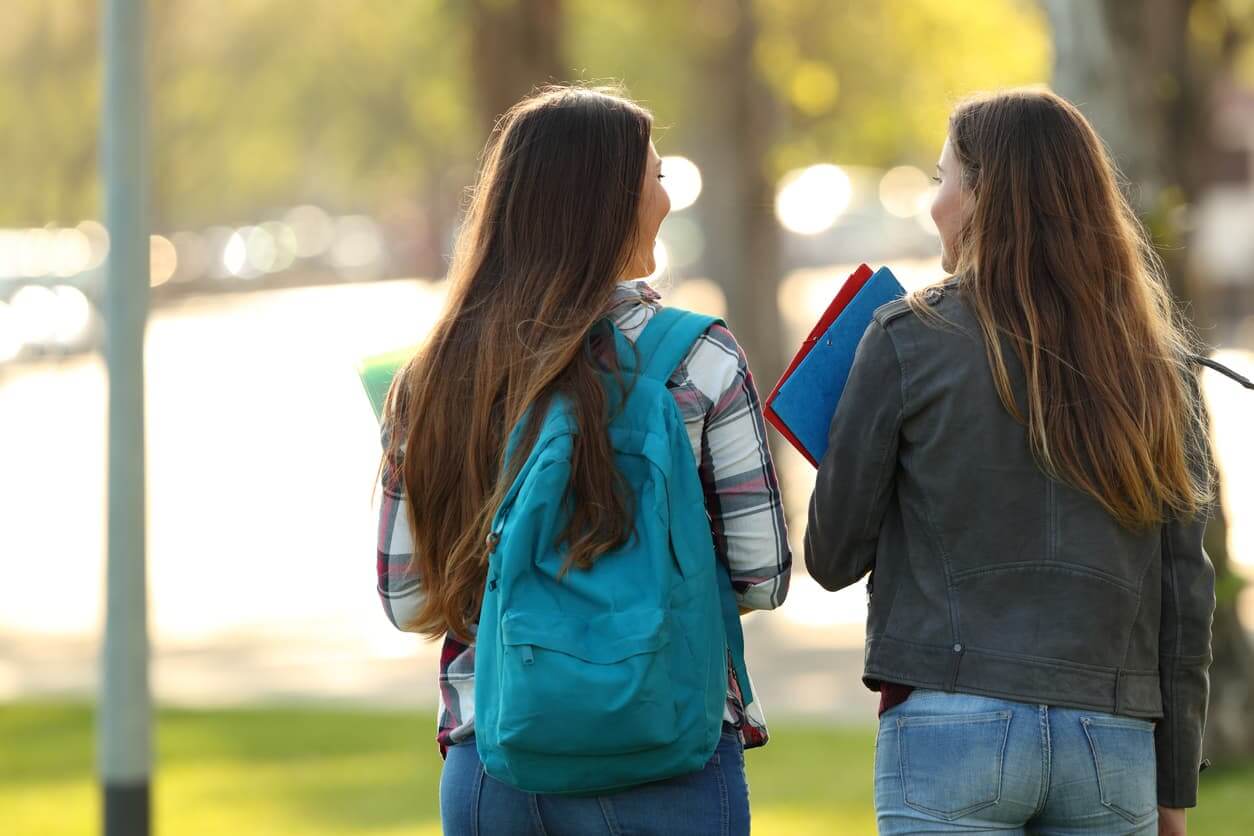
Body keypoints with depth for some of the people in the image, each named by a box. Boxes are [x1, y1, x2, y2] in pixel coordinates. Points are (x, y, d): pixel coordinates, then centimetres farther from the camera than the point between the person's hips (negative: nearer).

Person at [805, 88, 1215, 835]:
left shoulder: (910, 340, -3)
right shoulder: (1161, 363, 7)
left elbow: (833, 559, 2)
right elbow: (1188, 590, 7)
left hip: (953, 722, -3)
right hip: (1115, 742, 3)